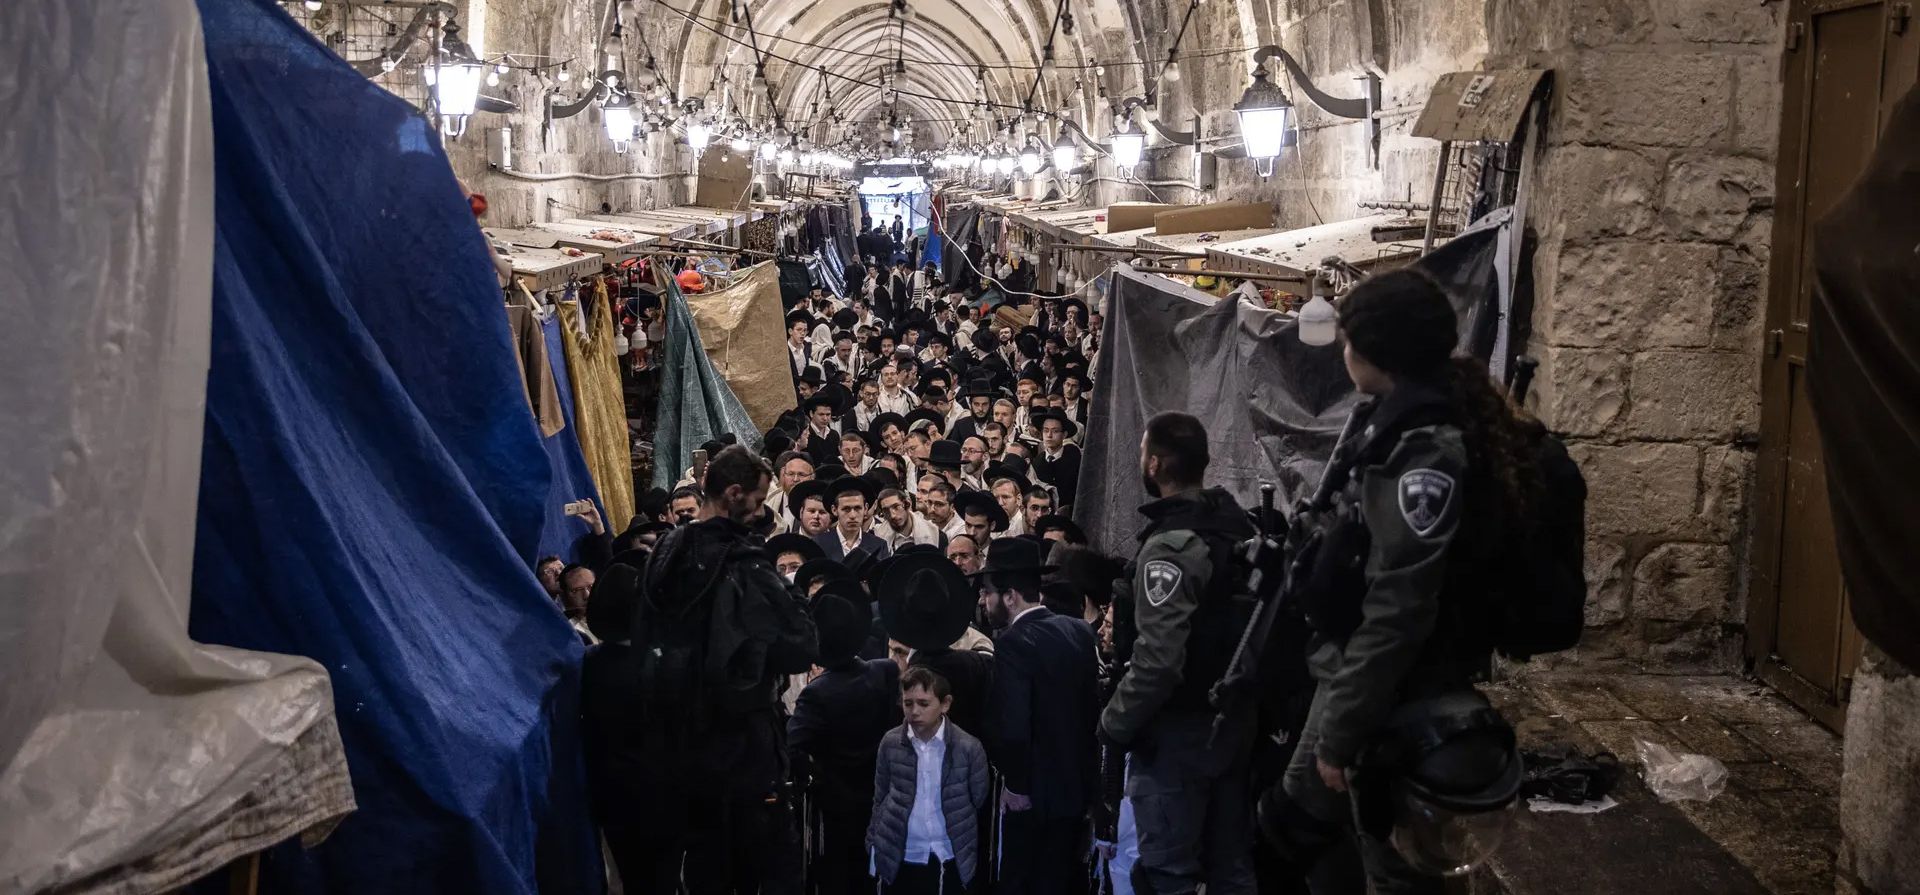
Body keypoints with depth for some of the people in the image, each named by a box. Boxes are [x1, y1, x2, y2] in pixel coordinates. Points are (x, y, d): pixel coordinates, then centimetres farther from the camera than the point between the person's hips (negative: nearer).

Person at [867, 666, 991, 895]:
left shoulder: (969, 747, -8)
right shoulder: (890, 742, -2)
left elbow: (979, 801, 1)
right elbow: (880, 798, 7)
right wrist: (873, 844, 6)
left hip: (950, 861, -1)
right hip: (898, 859, 1)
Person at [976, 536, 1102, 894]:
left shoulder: (1014, 642, -20)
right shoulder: (1080, 630, 3)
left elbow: (1012, 726, -28)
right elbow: (1094, 704, 9)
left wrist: (1016, 784, -14)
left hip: (1035, 793, -7)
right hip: (1078, 783, 7)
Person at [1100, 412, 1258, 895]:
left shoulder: (1171, 544, -20)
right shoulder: (1237, 525, 6)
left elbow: (1158, 658, -25)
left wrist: (1115, 721, -13)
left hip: (1179, 728, -9)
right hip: (1233, 719, 9)